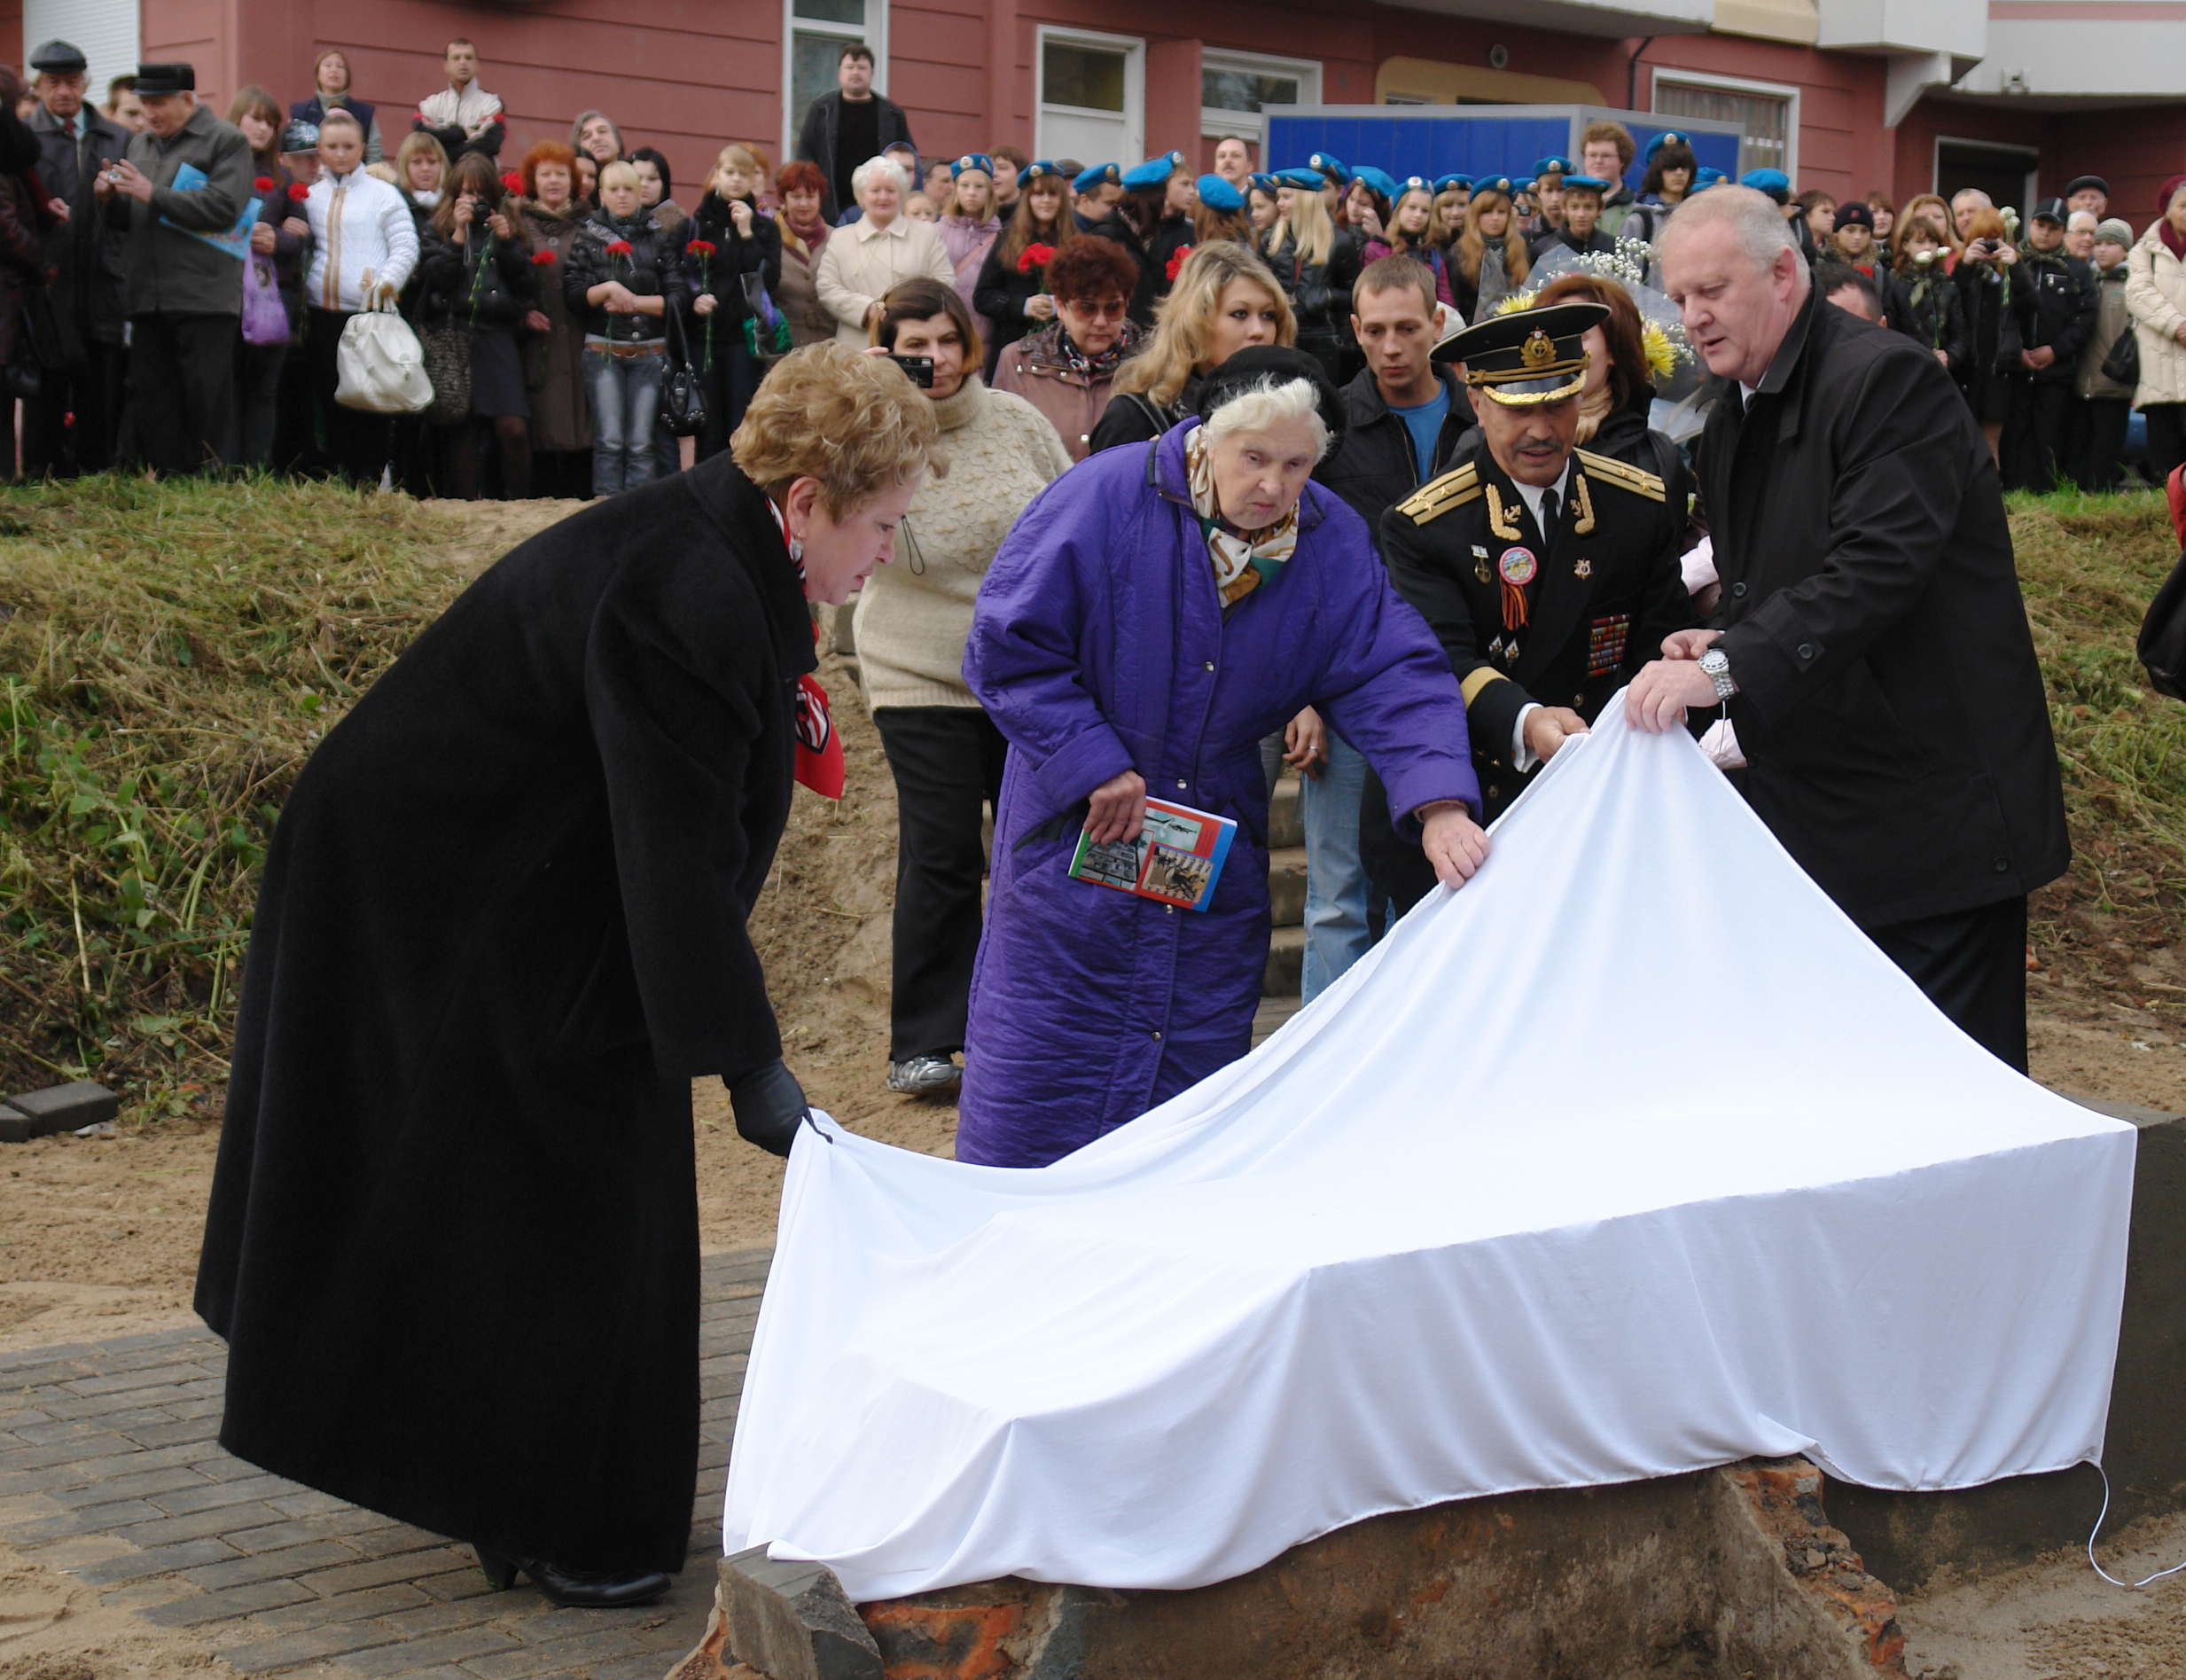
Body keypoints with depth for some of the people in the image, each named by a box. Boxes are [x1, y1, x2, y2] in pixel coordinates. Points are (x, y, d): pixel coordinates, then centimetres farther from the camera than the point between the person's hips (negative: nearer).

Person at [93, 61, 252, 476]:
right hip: (147, 297, 7)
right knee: (151, 398, 6)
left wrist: (153, 195, -13)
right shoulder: (138, 144, 21)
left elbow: (223, 207, -14)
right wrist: (110, 198, 2)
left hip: (203, 297, -7)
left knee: (206, 397, -5)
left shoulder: (226, 141, 0)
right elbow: (128, 220, 25)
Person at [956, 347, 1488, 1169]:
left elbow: (1394, 677, -10)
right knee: (1039, 1072, -1)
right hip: (1073, 831, -3)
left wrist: (1441, 807, -27)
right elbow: (1008, 646, -12)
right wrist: (1095, 767, -16)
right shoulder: (1103, 499, -15)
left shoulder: (1332, 545, -4)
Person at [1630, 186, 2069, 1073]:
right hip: (1809, 808, 9)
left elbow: (1878, 567, -26)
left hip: (1930, 798, -9)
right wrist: (1715, 641, -1)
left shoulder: (1887, 381, -14)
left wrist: (1728, 664, -33)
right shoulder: (1732, 419, 15)